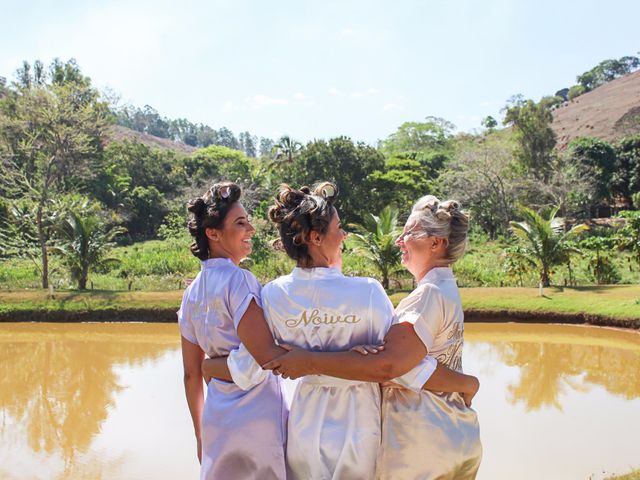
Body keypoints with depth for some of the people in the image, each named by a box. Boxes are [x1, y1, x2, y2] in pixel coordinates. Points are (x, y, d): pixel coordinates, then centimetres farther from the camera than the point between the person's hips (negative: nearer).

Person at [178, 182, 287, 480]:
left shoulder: (192, 292, 8)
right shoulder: (237, 280, -15)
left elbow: (191, 374, 11)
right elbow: (266, 353, -24)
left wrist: (200, 434, 19)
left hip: (216, 421, 7)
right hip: (257, 418, -7)